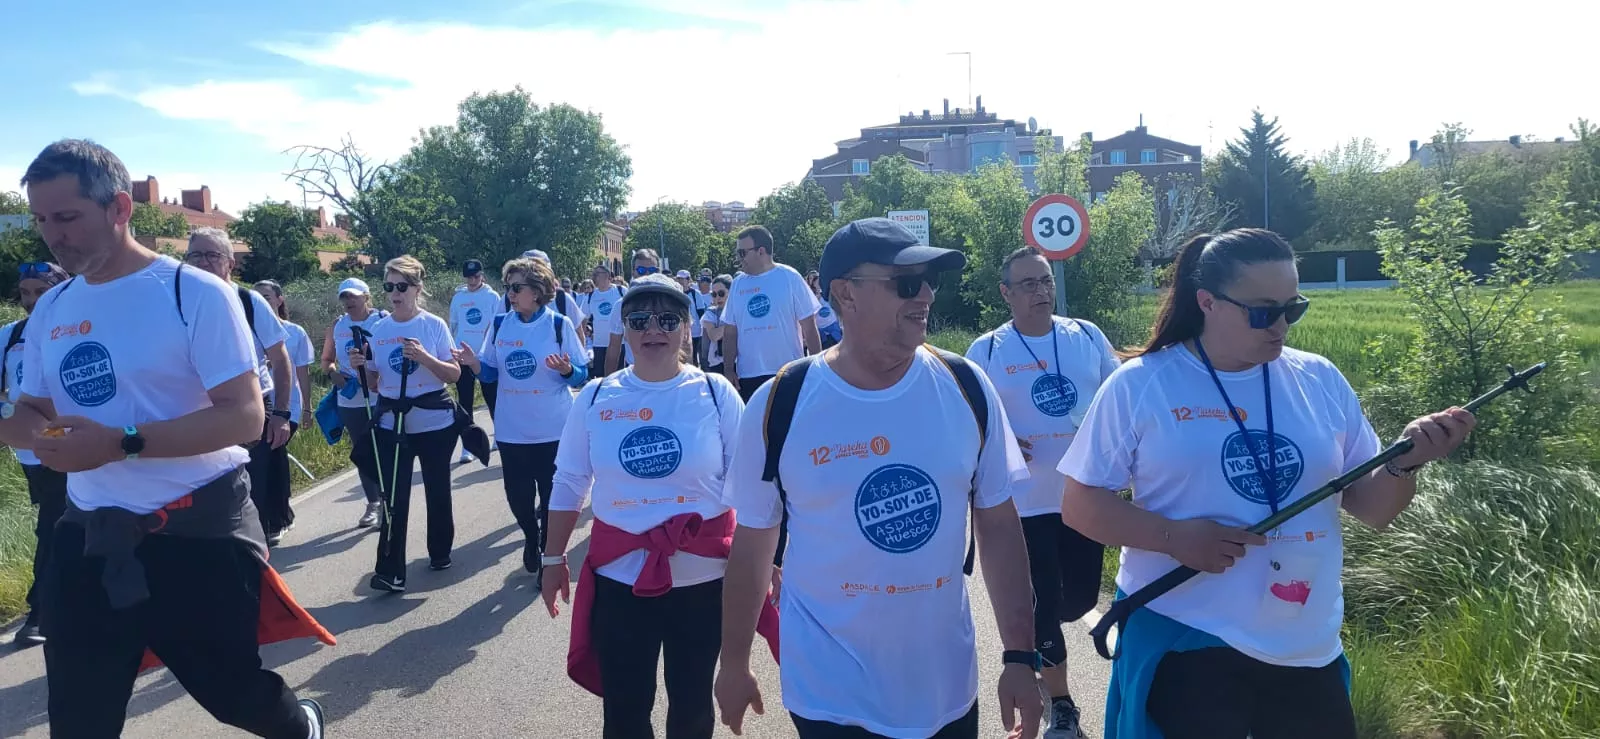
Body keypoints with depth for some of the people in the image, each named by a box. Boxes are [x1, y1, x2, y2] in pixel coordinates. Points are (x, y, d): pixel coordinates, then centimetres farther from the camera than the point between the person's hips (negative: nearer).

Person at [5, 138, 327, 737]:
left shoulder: (195, 293, -13)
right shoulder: (50, 310, 7)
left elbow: (245, 416, -19)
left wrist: (121, 444, -27)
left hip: (199, 531, -5)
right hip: (89, 538, 6)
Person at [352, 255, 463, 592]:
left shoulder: (434, 325, -7)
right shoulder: (378, 330, 2)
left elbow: (454, 374, -9)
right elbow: (375, 382, 9)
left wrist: (423, 357, -24)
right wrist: (360, 367, -12)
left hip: (435, 422, -2)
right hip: (392, 424, 2)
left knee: (437, 490, 12)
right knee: (394, 497, -3)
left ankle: (440, 552, 31)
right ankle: (390, 570, -2)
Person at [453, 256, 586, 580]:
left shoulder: (559, 324, -9)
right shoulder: (500, 325, 1)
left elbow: (582, 376, -6)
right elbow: (493, 372, 8)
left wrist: (566, 370, -28)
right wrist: (474, 363, -12)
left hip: (552, 429, -3)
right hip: (511, 429, 3)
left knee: (551, 496, 6)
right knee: (517, 494, 12)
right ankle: (531, 539, 41)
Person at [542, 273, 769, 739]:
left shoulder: (716, 394, -5)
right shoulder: (595, 398, -1)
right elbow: (568, 485, 8)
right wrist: (554, 558, 11)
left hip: (703, 577, -1)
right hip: (618, 578, 1)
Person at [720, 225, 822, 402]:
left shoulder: (789, 278, -4)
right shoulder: (737, 284, 6)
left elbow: (809, 327, -4)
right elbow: (730, 332, 9)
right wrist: (728, 369, 2)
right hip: (748, 376, 4)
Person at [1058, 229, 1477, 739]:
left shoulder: (1322, 381, 3)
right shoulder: (1140, 385, -8)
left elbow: (1373, 511, 7)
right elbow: (1080, 505, -6)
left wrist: (1404, 465, -14)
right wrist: (1173, 536, -21)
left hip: (1309, 648, 4)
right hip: (1182, 642, -3)